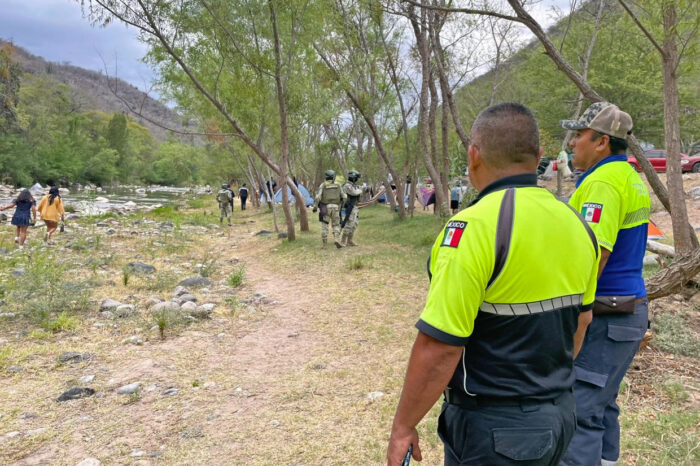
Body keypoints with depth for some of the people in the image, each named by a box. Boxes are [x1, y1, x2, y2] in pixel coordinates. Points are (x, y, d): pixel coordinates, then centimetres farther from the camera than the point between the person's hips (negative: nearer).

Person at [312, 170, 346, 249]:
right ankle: (337, 239, -13)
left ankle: (324, 244, 2)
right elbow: (344, 197, 7)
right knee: (336, 225, 11)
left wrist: (315, 207, -7)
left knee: (324, 225, 6)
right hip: (335, 208, 1)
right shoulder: (338, 185, 6)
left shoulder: (323, 185, -2)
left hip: (325, 208, -1)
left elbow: (318, 196, -13)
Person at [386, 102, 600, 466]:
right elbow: (579, 323, 12)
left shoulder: (475, 227, -22)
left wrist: (403, 426, -12)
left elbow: (439, 346, -24)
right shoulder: (574, 224, 1)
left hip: (494, 426, -7)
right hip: (560, 416, 7)